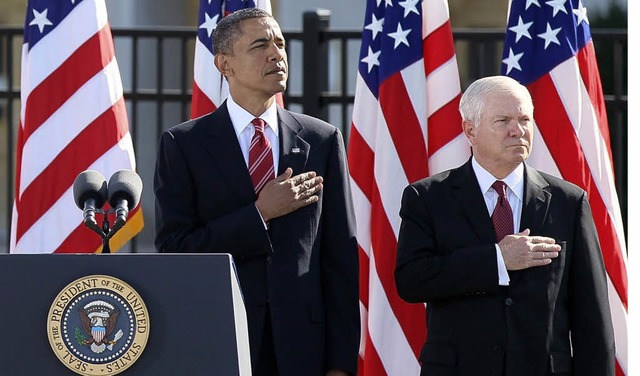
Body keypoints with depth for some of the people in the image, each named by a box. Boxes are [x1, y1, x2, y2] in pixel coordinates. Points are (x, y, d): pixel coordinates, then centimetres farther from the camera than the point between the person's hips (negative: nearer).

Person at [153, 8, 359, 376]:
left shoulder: (323, 140, 7)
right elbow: (173, 250, -7)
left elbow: (341, 256, 5)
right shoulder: (183, 145, 1)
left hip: (301, 346, 1)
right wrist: (259, 214, -12)